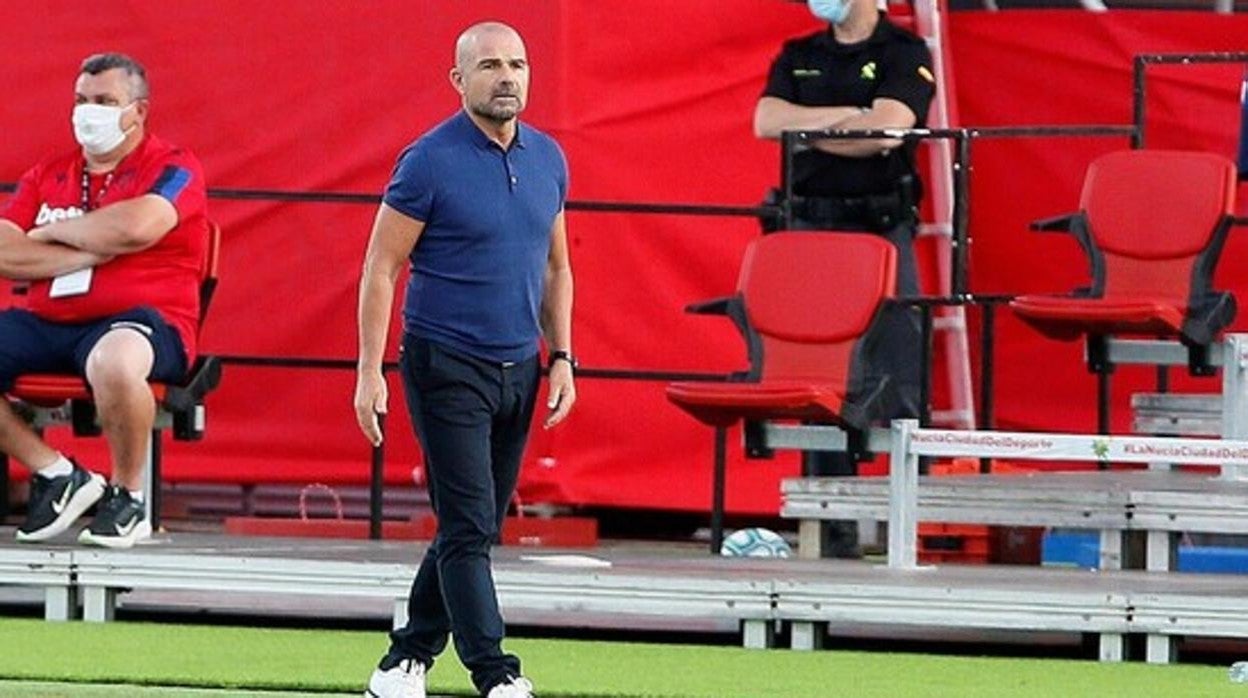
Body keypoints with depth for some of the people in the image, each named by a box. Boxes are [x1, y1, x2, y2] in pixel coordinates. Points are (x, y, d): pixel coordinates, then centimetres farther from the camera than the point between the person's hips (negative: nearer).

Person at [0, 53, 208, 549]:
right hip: (45, 321, 6)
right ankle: (55, 475, -4)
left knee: (114, 363, -42)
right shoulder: (47, 176, 17)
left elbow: (136, 228, -19)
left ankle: (127, 498, -15)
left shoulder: (172, 169, 2)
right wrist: (87, 252, -8)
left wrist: (51, 232, -3)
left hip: (135, 319, -6)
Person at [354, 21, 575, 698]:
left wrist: (562, 358, 9)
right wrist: (369, 373, -13)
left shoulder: (548, 158, 7)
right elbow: (381, 268, -8)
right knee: (468, 527, -11)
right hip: (447, 366, -6)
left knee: (475, 529, 10)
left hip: (519, 369, 7)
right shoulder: (429, 161, -11)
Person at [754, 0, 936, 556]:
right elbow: (766, 121, 0)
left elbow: (887, 131, -14)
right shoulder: (799, 57, 15)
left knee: (895, 377, -9)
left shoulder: (904, 54, 2)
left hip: (882, 232, -4)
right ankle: (834, 529, 7)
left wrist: (808, 128, -3)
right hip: (809, 228, 4)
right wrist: (847, 116, -9)